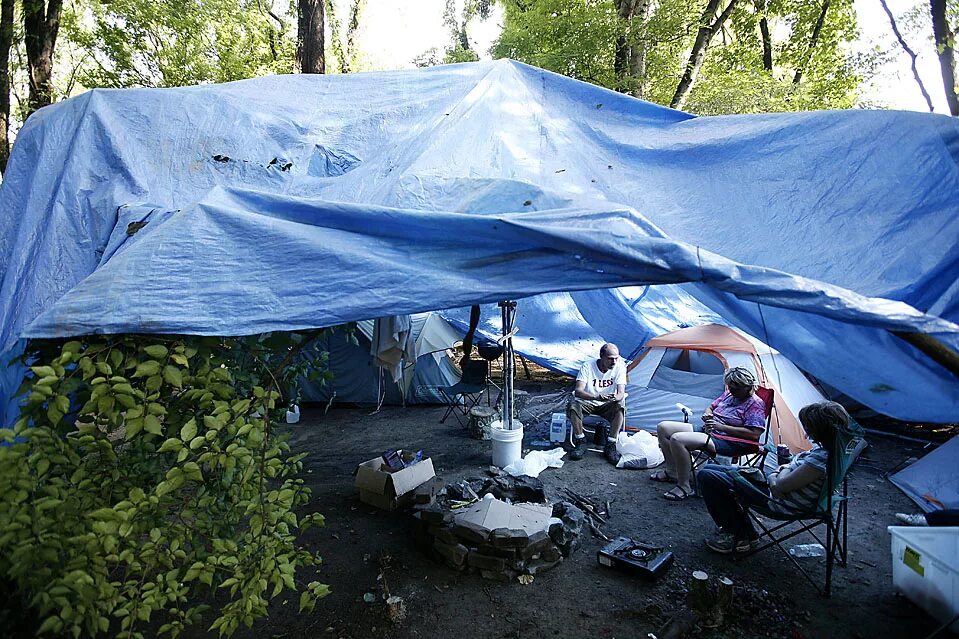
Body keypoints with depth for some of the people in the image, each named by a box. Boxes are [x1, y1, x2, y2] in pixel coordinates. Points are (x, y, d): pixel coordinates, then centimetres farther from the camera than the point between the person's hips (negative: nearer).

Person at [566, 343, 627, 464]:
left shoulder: (619, 367, -12)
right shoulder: (587, 366, -18)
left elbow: (621, 393, -19)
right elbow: (578, 391, -27)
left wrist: (615, 398, -45)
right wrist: (596, 397, -46)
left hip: (607, 405, 1)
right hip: (587, 403, -1)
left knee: (620, 407, -31)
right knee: (573, 405, -32)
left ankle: (610, 446, -19)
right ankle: (580, 442, -11)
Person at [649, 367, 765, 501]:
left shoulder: (755, 404, -9)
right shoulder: (728, 394, 15)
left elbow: (754, 435, -20)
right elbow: (711, 407, 29)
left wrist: (721, 427, -21)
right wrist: (707, 415, 2)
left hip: (727, 442, -10)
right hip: (706, 430, 10)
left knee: (677, 439, -31)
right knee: (663, 427, 1)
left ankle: (684, 487, -20)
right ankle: (672, 471, 12)